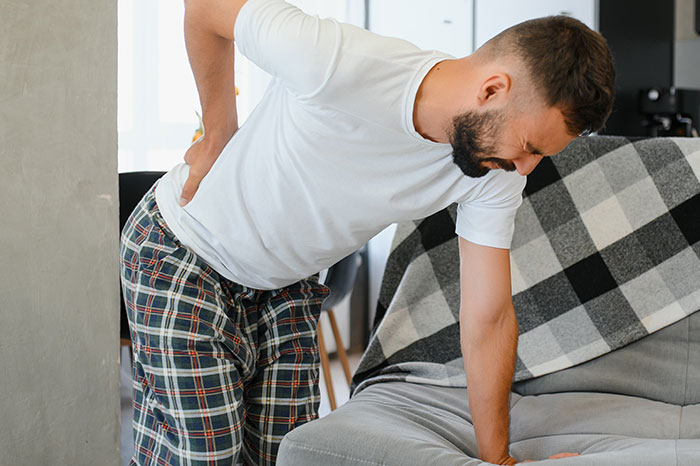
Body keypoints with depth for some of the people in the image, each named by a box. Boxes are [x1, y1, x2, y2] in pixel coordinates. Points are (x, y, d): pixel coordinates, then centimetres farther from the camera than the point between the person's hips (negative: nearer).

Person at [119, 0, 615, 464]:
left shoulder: (497, 176, -17)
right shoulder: (337, 64, -36)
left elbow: (489, 321, -10)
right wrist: (218, 138, -10)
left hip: (285, 284, 5)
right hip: (180, 255, -5)